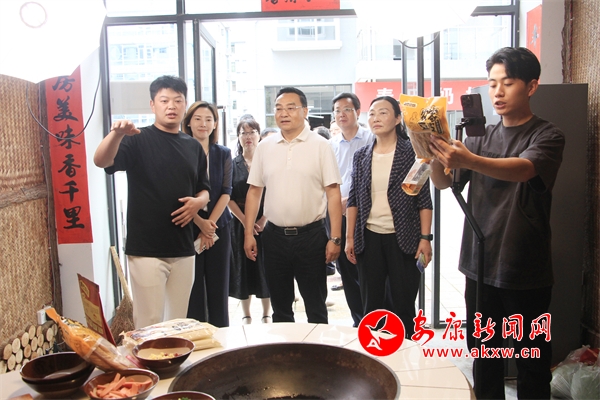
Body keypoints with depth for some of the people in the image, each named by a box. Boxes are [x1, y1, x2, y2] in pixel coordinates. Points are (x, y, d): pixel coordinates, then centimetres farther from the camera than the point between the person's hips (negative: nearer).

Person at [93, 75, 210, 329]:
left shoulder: (193, 147, 12)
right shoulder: (138, 140, -4)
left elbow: (204, 190, 19)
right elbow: (101, 161, -21)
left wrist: (198, 201, -4)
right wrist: (116, 135, -41)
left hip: (183, 248, 5)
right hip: (146, 249, -5)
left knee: (178, 323, 14)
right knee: (149, 324, -1)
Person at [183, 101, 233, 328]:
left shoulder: (223, 154, 7)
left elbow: (226, 192, 0)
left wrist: (210, 223, -10)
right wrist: (200, 223, -14)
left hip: (218, 228, 2)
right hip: (189, 228, -2)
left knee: (219, 286, 8)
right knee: (193, 287, 3)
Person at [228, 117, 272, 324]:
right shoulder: (233, 164, 5)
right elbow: (229, 197, -1)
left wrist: (264, 218, -13)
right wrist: (245, 221, -11)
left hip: (265, 223, -1)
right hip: (240, 223, 1)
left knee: (265, 267, 3)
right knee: (243, 267, 6)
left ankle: (266, 314, 18)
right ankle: (246, 315, 19)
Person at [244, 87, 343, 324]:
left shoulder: (320, 146, -3)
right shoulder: (264, 147, 6)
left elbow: (333, 193, -6)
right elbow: (254, 191, 8)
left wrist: (335, 238, -10)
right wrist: (248, 233, 3)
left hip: (311, 234, -3)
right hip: (275, 235, 3)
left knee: (316, 306, 9)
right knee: (280, 306, 16)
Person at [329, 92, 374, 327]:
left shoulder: (370, 140, -4)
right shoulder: (331, 145, 11)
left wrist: (350, 200, -15)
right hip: (339, 217, 5)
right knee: (348, 274, 12)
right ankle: (359, 322, 26)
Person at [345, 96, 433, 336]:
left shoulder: (412, 152, -3)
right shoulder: (361, 156, 7)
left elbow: (424, 199, -4)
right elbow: (353, 200, 8)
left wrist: (425, 237, -10)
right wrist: (349, 237, 4)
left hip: (402, 238, -3)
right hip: (369, 238, 3)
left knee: (403, 303, 6)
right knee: (370, 304, 12)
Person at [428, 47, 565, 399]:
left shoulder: (547, 136, -5)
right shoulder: (480, 138, 9)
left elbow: (522, 169, -27)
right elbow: (443, 182, -2)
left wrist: (468, 161, -44)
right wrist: (436, 152, -23)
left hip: (526, 273, -4)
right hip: (480, 267, 4)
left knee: (532, 363, 8)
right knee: (484, 357, 13)